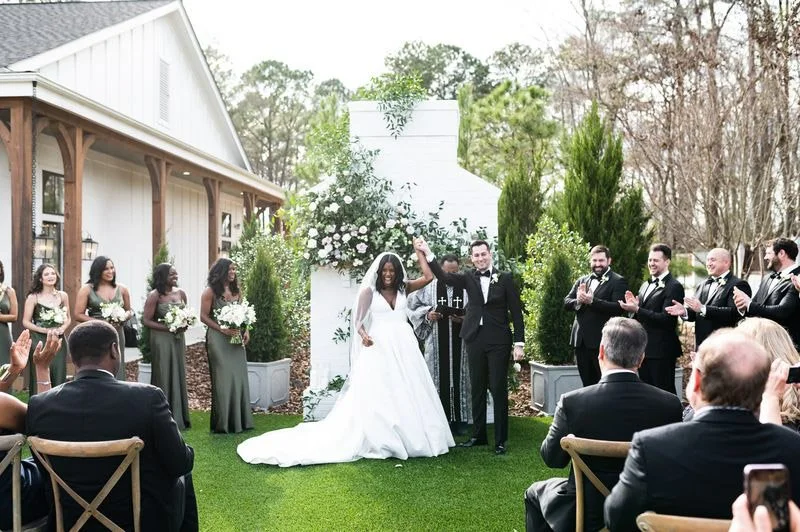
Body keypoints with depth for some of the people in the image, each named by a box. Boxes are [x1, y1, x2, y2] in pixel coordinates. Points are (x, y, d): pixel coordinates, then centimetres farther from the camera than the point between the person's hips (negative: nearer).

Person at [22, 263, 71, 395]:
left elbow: (68, 318, 15)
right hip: (39, 341, -3)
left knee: (59, 376, 1)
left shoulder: (63, 296, 7)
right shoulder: (33, 297, -2)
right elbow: (26, 322, -2)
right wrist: (45, 330, -13)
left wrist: (62, 328, -5)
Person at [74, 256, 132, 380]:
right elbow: (78, 315, -2)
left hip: (117, 334, 3)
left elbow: (129, 311, 19)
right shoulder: (87, 289, 1)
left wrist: (123, 318, -4)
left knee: (116, 372, 0)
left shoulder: (122, 289, 10)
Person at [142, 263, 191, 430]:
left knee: (179, 375, 9)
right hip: (161, 339, -6)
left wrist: (184, 324, -3)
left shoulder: (181, 293, 7)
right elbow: (146, 320, -11)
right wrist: (168, 328, -18)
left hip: (178, 338, 6)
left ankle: (179, 417, 19)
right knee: (164, 377, -1)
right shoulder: (154, 296, -10)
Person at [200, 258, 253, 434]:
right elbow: (204, 316, -8)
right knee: (223, 378, -3)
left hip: (236, 339, 6)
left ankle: (239, 420, 14)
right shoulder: (211, 291, -6)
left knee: (239, 377, 5)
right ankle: (223, 422, 5)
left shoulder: (236, 291, 12)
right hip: (218, 339, -6)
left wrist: (245, 331, 1)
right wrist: (223, 329, -16)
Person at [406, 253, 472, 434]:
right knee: (439, 379, 1)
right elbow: (413, 308, 8)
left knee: (459, 378, 3)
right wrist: (427, 315, -8)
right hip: (437, 343, 0)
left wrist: (464, 319, -12)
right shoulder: (429, 287, 3)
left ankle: (460, 420, 11)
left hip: (460, 344, 0)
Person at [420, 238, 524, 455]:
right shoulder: (469, 278, 6)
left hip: (498, 341, -3)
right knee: (477, 388, 11)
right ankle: (478, 435, 23)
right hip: (475, 340, 3)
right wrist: (427, 253, -21)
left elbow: (516, 312, 0)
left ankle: (500, 440, 9)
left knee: (499, 389, 0)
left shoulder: (505, 278, 0)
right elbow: (444, 277, -10)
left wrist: (519, 343, -4)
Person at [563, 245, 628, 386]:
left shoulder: (618, 281, -4)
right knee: (587, 385, 13)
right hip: (581, 342, 6)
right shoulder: (582, 281, 15)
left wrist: (592, 300, -25)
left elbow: (618, 308, -16)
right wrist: (578, 300, -16)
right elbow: (566, 302, 7)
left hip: (602, 343, -6)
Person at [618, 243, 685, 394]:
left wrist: (637, 310, -25)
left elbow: (666, 319, -20)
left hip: (661, 351, -8)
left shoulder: (674, 287, -11)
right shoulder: (645, 285, 16)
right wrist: (634, 306, -2)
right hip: (643, 349, 8)